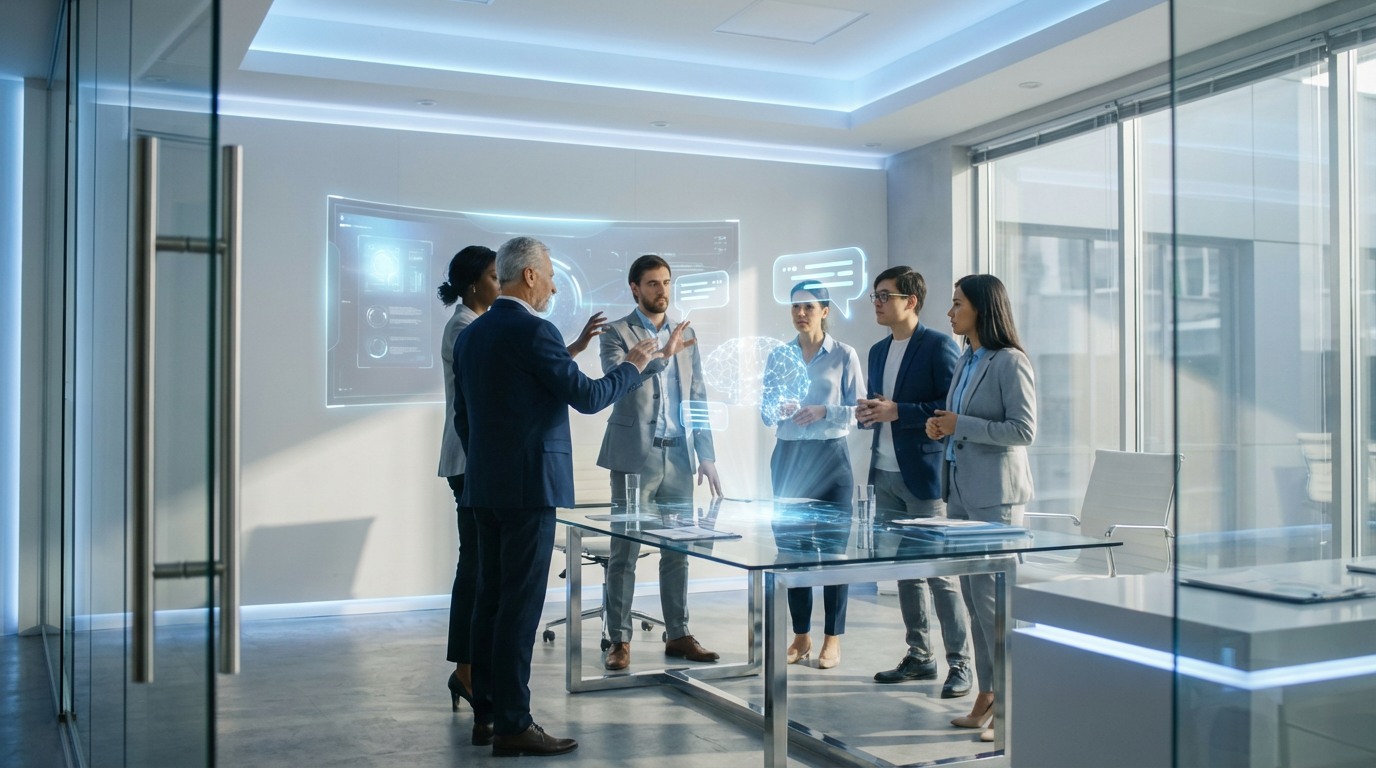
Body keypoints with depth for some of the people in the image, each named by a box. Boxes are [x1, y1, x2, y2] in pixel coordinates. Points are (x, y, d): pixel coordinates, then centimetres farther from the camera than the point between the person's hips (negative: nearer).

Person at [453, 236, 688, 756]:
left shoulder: (470, 335, 13)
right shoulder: (532, 331, -14)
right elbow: (588, 397, -12)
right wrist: (634, 366, 3)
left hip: (485, 487, 9)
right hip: (529, 485, -9)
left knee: (491, 599, 12)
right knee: (521, 605, -5)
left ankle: (486, 714, 19)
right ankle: (512, 725, 0)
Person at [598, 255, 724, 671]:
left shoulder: (686, 334, 14)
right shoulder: (617, 333, -1)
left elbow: (698, 396, 14)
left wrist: (706, 454, 8)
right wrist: (661, 353, -26)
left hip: (678, 457, 5)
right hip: (635, 456, -4)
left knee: (677, 550, 9)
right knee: (625, 551, 0)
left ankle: (677, 635, 18)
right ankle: (619, 640, 7)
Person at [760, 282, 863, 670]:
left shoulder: (844, 356, 0)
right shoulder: (778, 356, 9)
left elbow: (857, 410, -1)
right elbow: (765, 413, 9)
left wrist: (824, 411, -17)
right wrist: (779, 409, -13)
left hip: (830, 456, -3)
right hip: (788, 456, 3)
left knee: (833, 546, -3)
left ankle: (832, 639, 6)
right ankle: (801, 635, 15)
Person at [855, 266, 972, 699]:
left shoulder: (938, 346, -8)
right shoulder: (878, 351, 16)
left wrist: (897, 412, -19)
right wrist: (866, 413, 1)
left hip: (924, 476, -7)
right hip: (886, 476, 8)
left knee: (940, 572, -4)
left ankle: (959, 663, 5)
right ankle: (920, 658, 21)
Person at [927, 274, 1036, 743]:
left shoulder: (1010, 362, -12)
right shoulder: (965, 360, 14)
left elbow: (1024, 431, -16)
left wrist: (961, 425, -17)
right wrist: (942, 428, 4)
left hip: (995, 493, -9)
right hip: (960, 490, 9)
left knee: (992, 597, -6)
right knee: (972, 597, 11)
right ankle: (987, 697, 21)